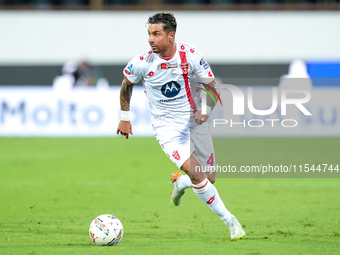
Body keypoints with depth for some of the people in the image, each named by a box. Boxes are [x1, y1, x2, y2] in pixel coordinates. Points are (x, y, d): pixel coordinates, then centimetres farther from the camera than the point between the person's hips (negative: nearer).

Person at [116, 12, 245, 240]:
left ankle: (179, 182, 37)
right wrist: (125, 117, 10)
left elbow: (212, 85, -2)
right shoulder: (142, 62, -13)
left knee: (209, 178, 3)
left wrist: (205, 110, -19)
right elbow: (127, 85, 8)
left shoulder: (190, 56, -13)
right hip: (167, 127, -2)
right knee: (195, 172, -21)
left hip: (194, 121, 2)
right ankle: (229, 220, -9)